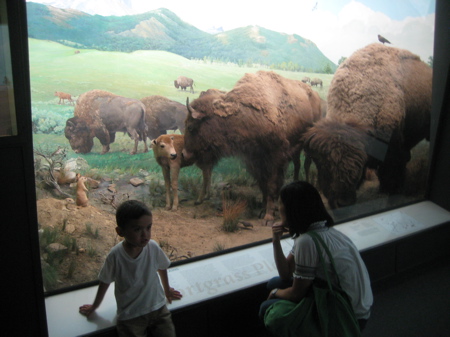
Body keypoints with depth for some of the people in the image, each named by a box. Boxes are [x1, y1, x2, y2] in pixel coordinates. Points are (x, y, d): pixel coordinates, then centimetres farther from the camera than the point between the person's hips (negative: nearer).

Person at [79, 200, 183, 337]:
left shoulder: (153, 247, -16)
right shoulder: (115, 255, -20)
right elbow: (104, 282, -3)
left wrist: (167, 290, 22)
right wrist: (94, 306, 13)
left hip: (157, 308, 2)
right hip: (129, 315, -2)